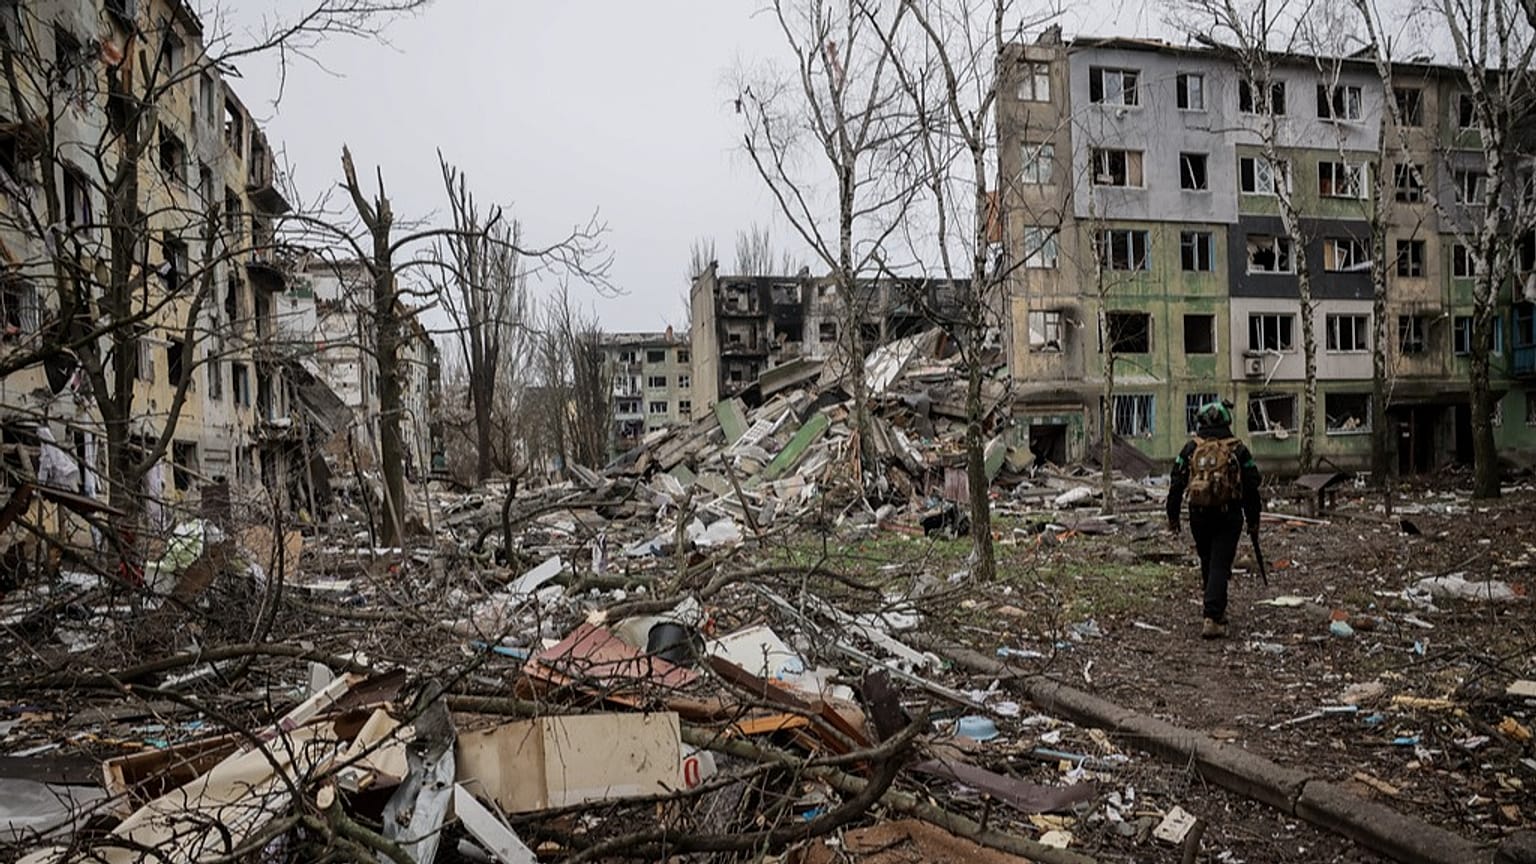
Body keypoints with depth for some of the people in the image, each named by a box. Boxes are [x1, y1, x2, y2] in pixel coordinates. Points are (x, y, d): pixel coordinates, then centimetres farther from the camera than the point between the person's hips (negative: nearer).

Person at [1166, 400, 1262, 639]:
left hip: (1199, 515, 2)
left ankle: (1217, 610, 32)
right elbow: (1251, 489, 2)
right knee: (1220, 565, -3)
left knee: (1208, 563, 18)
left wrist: (1172, 516, 9)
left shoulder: (1191, 449, 2)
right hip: (1229, 515, -2)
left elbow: (1177, 485, 2)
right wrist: (1253, 521, 11)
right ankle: (1212, 618, -12)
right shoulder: (1238, 450, 0)